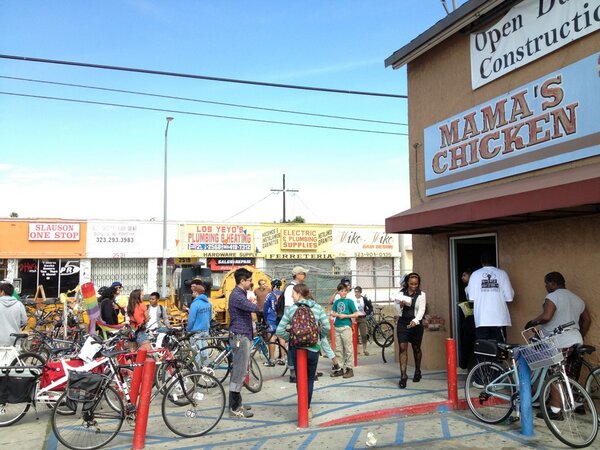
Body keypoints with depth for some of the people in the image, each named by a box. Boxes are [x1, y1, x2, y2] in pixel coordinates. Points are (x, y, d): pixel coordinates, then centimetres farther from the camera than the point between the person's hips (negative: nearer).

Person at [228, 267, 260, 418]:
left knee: (238, 371, 15)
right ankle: (235, 408, 0)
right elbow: (253, 307, -29)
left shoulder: (240, 294, 15)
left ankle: (236, 403, 24)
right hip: (240, 337, -11)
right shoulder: (237, 295, -19)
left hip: (242, 336, 11)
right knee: (239, 372, -6)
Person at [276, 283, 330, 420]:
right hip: (313, 348, 1)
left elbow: (280, 330, -10)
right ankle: (307, 408, 10)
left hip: (296, 348, -1)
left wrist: (290, 338, 5)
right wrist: (318, 337, 10)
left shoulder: (291, 309, -7)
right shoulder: (317, 307, -3)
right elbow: (327, 327, -7)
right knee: (310, 378, 15)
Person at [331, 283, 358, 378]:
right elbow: (332, 313, 13)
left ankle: (349, 368, 4)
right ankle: (340, 368, 18)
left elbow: (356, 314, -5)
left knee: (348, 348, -2)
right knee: (338, 349, 10)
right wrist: (338, 315, -7)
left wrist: (345, 316, -12)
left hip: (346, 327, -5)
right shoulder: (337, 302, 10)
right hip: (337, 327, 5)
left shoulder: (349, 301, -3)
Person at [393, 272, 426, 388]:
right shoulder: (400, 293, 3)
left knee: (416, 348, 12)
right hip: (402, 323, 1)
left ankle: (417, 371, 33)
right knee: (402, 348, -7)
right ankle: (403, 376, -7)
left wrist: (415, 321, -28)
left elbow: (421, 310, -11)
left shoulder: (421, 295, -2)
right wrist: (400, 305, -17)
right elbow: (398, 311, 6)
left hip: (415, 323, -1)